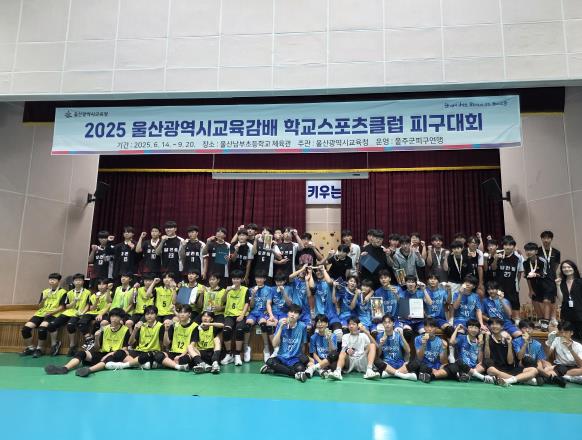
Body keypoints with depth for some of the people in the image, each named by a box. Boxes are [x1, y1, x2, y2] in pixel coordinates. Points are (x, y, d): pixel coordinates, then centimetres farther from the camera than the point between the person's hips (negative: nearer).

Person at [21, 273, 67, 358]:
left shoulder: (63, 292, 1)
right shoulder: (45, 292, 16)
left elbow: (62, 307, -4)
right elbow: (40, 306, 12)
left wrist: (51, 312, -16)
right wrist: (44, 299, -7)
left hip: (53, 315, -6)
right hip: (41, 313, 6)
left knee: (42, 328, -32)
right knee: (25, 328, -14)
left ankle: (40, 349, -10)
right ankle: (30, 348, 6)